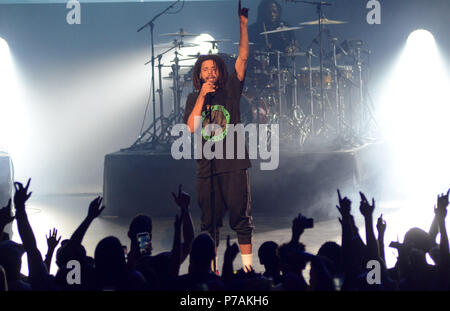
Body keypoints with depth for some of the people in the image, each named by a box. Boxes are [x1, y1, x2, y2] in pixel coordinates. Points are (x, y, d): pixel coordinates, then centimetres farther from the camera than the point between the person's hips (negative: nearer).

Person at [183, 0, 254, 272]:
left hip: (234, 163, -2)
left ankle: (247, 263, 2)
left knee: (241, 216, -1)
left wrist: (243, 24, -4)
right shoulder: (194, 99, 11)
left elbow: (243, 58, 1)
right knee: (209, 220, 8)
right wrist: (202, 96, -8)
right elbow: (191, 127, -4)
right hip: (207, 167, 2)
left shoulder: (230, 90, 7)